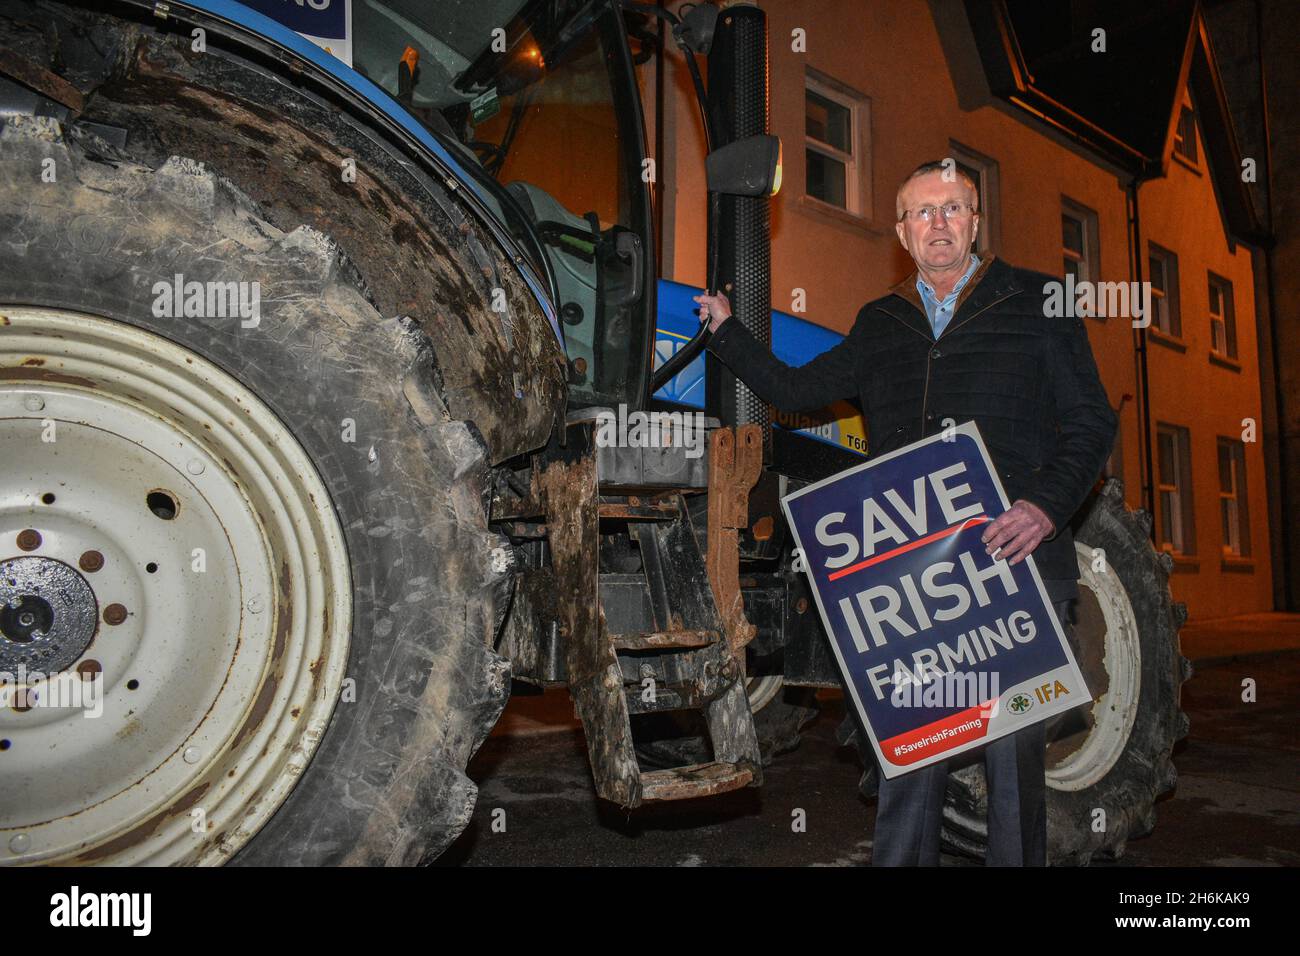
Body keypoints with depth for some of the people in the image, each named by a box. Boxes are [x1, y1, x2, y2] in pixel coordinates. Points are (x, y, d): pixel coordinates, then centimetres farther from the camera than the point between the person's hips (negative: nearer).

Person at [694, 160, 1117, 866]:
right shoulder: (879, 325, 18)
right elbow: (796, 391, 22)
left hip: (1016, 559, -2)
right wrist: (725, 329, 19)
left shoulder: (1036, 302, 7)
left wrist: (1048, 504, -14)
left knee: (1012, 747, 3)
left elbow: (1091, 423, 3)